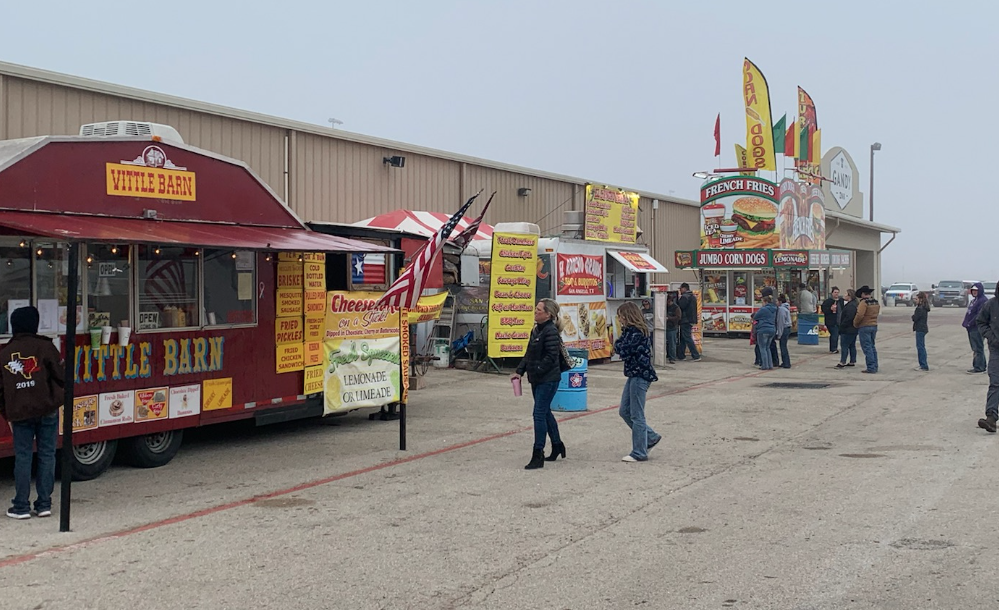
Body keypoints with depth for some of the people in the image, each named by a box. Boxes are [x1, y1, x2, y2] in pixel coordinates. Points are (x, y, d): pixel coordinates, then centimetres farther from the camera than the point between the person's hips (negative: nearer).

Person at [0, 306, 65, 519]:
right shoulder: (44, 346, -4)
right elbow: (61, 376, -6)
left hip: (19, 413, 2)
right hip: (47, 410, -2)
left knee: (22, 457, 6)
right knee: (46, 455, 5)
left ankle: (21, 506, 7)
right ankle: (44, 504, 7)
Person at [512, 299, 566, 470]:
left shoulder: (551, 332, -16)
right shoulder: (536, 330, 12)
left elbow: (551, 357, -21)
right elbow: (529, 354, 18)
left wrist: (536, 371, -19)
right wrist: (520, 371, 9)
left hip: (548, 380, -10)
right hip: (537, 379, 10)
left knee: (540, 414, -8)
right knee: (545, 412, 19)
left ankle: (538, 455, -4)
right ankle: (557, 446, 34)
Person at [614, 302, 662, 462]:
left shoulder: (637, 332, -18)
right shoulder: (630, 330, 12)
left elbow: (624, 352, -23)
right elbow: (618, 349, 10)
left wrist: (619, 341, -5)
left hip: (640, 375, -10)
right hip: (634, 374, 10)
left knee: (636, 415, -2)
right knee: (624, 411, 15)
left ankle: (639, 453, 6)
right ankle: (651, 437, 25)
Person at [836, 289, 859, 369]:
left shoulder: (850, 306, -20)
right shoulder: (855, 304, 15)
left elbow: (848, 318, -26)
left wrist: (842, 326, -18)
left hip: (848, 330, -11)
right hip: (854, 329, 11)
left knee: (844, 345, -7)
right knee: (852, 346, 14)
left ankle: (842, 362, -8)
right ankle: (852, 361, 19)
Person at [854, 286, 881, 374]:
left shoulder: (864, 302, -17)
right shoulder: (876, 302, 9)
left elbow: (860, 315, -24)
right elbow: (876, 313, 14)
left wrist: (855, 323, -8)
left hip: (864, 327, -8)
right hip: (874, 326, 8)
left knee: (867, 347, -4)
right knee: (873, 347, 16)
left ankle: (871, 368, -7)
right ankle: (875, 367, 19)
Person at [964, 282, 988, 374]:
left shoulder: (983, 300, -13)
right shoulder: (973, 300, 19)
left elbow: (980, 315, -21)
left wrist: (971, 323, -21)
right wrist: (966, 323, 13)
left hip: (977, 328, -10)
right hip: (971, 328, 10)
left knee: (978, 348, -8)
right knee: (975, 348, 14)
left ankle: (979, 368, -7)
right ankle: (976, 366, 20)